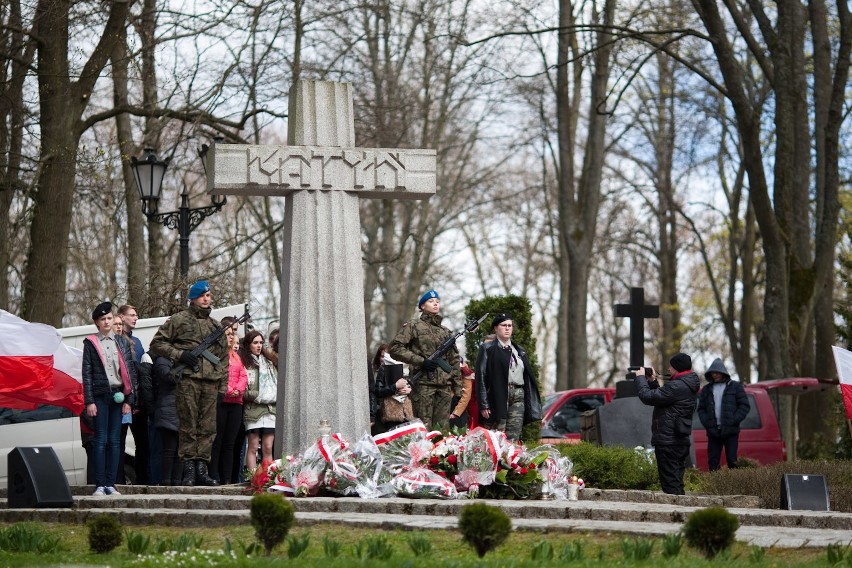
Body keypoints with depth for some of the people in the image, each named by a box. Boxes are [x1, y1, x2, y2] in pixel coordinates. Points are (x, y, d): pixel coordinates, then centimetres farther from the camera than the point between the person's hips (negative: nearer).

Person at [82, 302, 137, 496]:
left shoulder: (122, 342, 11)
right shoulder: (91, 343, 4)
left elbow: (130, 371, 10)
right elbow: (87, 374, 1)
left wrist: (129, 400, 3)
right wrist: (89, 401, -7)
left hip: (118, 396, 3)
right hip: (100, 395, -3)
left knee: (114, 440, 3)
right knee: (101, 440, -4)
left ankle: (110, 484, 6)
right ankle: (100, 485, -3)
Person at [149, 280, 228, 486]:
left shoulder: (216, 326, 22)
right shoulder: (179, 320, 7)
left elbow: (223, 357, 24)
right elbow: (157, 343, 5)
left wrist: (223, 385, 14)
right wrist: (179, 354, -8)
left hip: (211, 383, 5)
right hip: (188, 379, -5)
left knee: (208, 427, 2)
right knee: (188, 425, -5)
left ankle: (201, 468, 5)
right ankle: (189, 469, -3)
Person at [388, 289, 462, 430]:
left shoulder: (446, 332, 19)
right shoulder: (413, 326, 4)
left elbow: (454, 360, 22)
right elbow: (394, 348, -5)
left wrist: (457, 387, 15)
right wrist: (421, 361, -11)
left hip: (445, 387, 5)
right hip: (423, 384, -5)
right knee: (424, 428, -9)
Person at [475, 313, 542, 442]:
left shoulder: (519, 351, 21)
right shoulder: (487, 349, 5)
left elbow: (529, 376, 20)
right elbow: (481, 377, -1)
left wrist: (533, 405, 12)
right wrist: (483, 405, -11)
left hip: (518, 398, 5)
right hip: (498, 397, -5)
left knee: (513, 439, -2)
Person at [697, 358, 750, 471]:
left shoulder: (735, 386, 4)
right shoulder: (706, 389, 14)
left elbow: (745, 406, 0)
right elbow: (701, 408, 16)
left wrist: (733, 421, -11)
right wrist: (706, 423, -2)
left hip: (731, 432, -3)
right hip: (713, 432, 3)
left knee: (732, 461, -5)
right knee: (712, 462, 2)